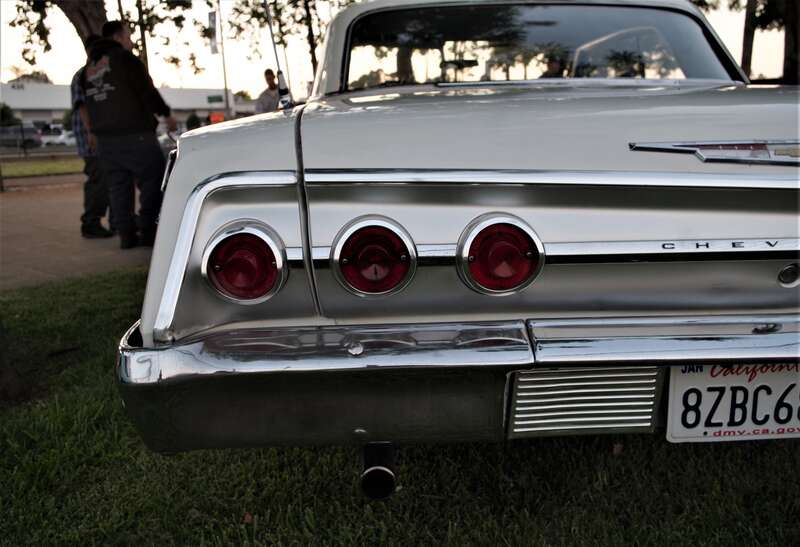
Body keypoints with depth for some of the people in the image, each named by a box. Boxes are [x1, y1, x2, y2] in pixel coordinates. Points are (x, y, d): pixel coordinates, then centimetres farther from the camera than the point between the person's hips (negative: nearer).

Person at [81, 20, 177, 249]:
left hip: (104, 137, 7)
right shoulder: (125, 59, -4)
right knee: (153, 180, -2)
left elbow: (88, 103, 19)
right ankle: (147, 230, -7)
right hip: (135, 134, -7)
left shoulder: (89, 68, 18)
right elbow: (147, 91, -10)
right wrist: (166, 114, 1)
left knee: (118, 186, 8)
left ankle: (126, 233, 5)